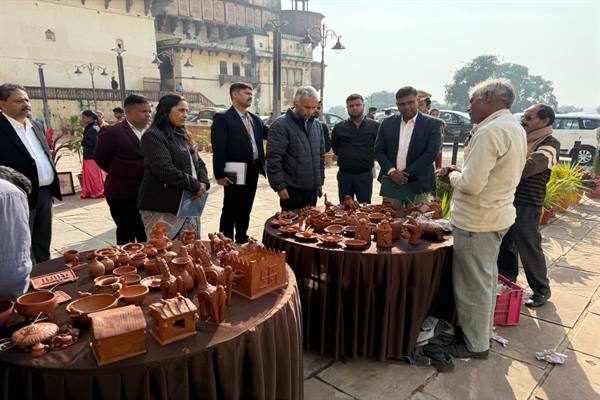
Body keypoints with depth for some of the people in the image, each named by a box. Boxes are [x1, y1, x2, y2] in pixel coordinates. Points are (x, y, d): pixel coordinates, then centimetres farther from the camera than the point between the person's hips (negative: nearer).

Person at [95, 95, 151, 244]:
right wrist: (119, 173, 7)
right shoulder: (113, 132, -8)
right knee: (126, 236, 8)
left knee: (147, 237, 12)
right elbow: (100, 158, 0)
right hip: (123, 196, -4)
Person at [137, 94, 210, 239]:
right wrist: (195, 185, -15)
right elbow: (165, 170, -21)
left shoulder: (182, 136, 17)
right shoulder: (153, 136, -10)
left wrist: (203, 182, -5)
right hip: (162, 209, -8)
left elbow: (198, 163, 16)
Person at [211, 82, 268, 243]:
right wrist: (220, 174, -19)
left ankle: (242, 240, 31)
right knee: (230, 210, 4)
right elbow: (218, 149, -14)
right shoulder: (223, 118, -9)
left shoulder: (255, 119, 14)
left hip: (253, 171, 7)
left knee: (245, 210, 17)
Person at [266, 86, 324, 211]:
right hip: (292, 189, -6)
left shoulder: (317, 125, 11)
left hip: (312, 188, 7)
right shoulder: (281, 125, -11)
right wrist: (279, 186, -16)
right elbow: (274, 159, -15)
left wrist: (320, 181, 17)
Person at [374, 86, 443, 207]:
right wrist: (391, 171, -11)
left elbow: (431, 153, -10)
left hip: (417, 184, -2)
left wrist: (407, 173, -13)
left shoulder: (433, 124, -3)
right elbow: (378, 150, 5)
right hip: (391, 182, 3)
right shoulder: (387, 123, 7)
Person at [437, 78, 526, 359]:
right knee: (486, 279, 21)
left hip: (477, 221, -10)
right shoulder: (516, 129, 10)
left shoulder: (489, 132, -22)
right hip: (498, 214, 10)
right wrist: (462, 172, 5)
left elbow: (471, 184, -26)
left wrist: (452, 176, -6)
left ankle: (475, 345, 20)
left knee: (473, 285, 4)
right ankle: (483, 332, 37)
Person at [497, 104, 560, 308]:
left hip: (527, 205, -7)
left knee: (529, 248, 2)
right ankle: (508, 278, 36)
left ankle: (541, 289, 20)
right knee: (505, 243, 16)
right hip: (507, 199, 7)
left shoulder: (550, 145, -11)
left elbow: (526, 168, -26)